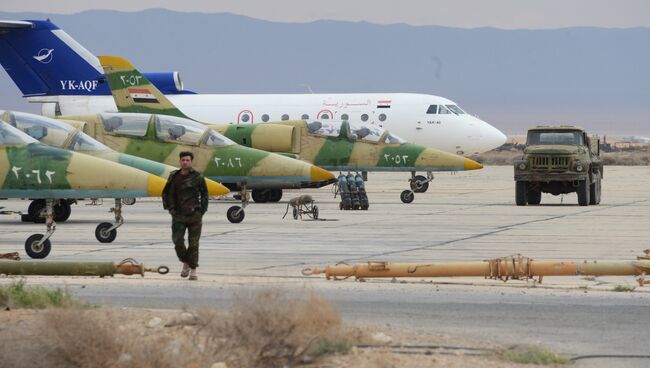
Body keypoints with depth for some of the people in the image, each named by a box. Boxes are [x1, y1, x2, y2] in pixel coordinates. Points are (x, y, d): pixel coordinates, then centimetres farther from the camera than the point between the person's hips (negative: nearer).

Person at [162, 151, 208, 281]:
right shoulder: (174, 177, 7)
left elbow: (204, 195, 6)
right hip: (178, 215, 2)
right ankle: (185, 263, 14)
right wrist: (170, 208, 5)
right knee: (177, 241, -9)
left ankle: (193, 270, 6)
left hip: (194, 216, -2)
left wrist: (201, 212, -1)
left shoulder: (198, 177, 1)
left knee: (193, 243, -1)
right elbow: (166, 193, 16)